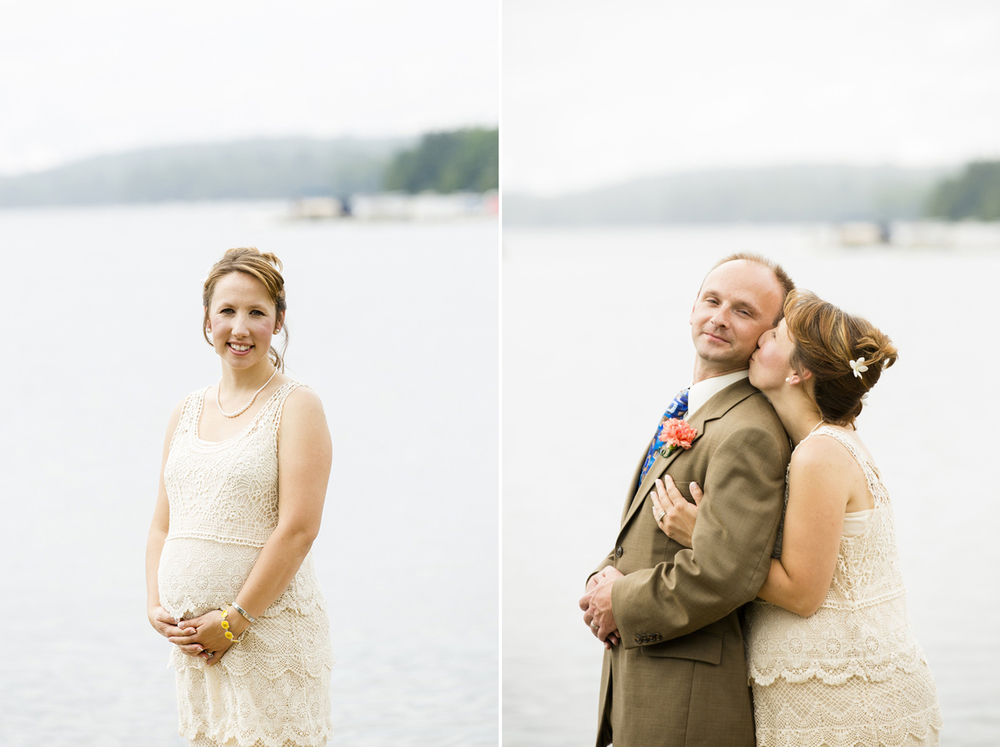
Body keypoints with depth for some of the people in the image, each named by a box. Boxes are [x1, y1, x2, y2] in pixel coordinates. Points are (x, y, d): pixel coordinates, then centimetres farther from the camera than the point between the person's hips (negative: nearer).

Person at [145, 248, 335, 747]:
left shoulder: (296, 406, -5)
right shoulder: (187, 412, 13)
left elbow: (298, 528, -13)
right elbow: (162, 524, 17)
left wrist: (234, 619, -14)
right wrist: (156, 606, 1)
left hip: (271, 627, -6)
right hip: (191, 634, 6)